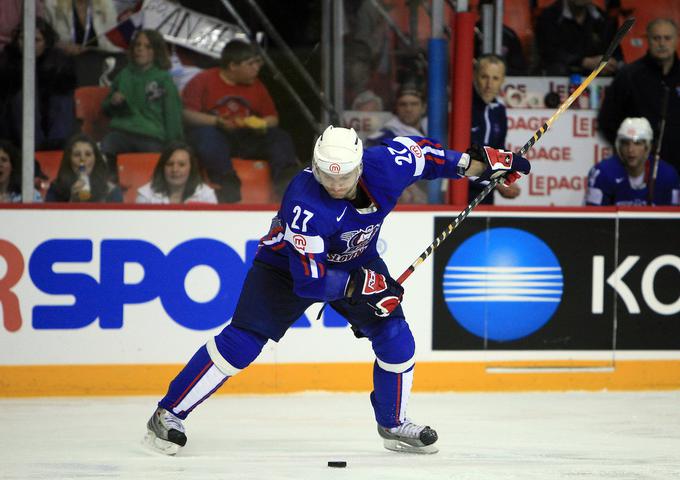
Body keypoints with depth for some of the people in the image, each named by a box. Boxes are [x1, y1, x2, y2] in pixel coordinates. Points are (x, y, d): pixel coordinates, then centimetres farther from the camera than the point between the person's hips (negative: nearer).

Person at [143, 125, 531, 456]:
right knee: (243, 342, -14)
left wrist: (480, 162, -4)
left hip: (357, 260, 5)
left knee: (396, 337, -6)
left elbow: (420, 151, -3)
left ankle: (394, 424, 16)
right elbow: (309, 281, -36)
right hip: (288, 263, -5)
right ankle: (168, 415, -6)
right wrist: (363, 284, -39)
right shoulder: (305, 205, -39)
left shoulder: (385, 165, -26)